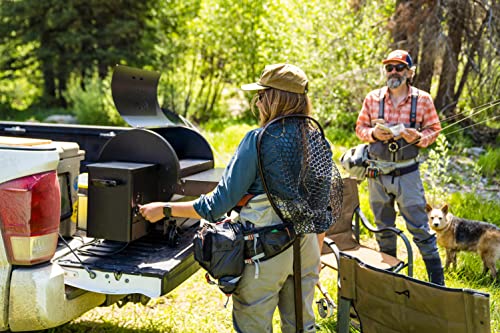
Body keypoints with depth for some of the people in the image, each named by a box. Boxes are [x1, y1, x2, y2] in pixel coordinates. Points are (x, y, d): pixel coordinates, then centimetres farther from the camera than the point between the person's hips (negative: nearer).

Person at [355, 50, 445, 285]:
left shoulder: (422, 100, -2)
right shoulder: (372, 98, 3)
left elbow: (434, 129, 4)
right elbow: (360, 127, 9)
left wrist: (419, 137, -17)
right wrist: (373, 133, -12)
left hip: (407, 174, -2)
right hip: (377, 174, 3)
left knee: (420, 229, -3)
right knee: (383, 229, 14)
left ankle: (437, 281, 8)